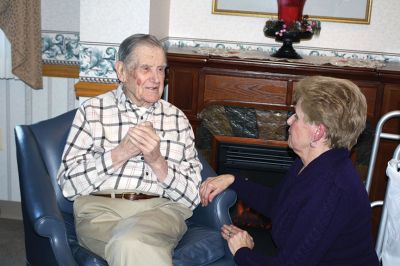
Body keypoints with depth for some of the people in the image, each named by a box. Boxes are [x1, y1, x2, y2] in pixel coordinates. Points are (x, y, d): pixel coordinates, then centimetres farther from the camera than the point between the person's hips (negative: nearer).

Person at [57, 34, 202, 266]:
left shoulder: (178, 119, 14)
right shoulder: (92, 110, 10)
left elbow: (193, 197, 9)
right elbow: (68, 183, 1)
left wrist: (158, 162, -8)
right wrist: (121, 153, -9)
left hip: (161, 210, 1)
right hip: (100, 207, -1)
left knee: (131, 243, -32)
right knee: (130, 245, -34)